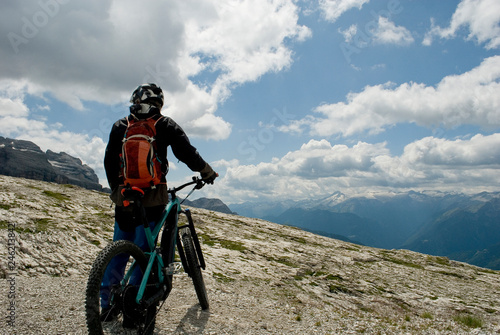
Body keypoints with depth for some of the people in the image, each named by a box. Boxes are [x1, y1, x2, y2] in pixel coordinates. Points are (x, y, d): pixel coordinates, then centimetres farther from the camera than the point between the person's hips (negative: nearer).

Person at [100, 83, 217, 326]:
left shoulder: (120, 125, 11)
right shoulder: (165, 124, 2)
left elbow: (109, 161, 12)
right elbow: (186, 152, -2)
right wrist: (206, 171, 13)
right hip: (152, 197, -3)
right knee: (143, 250, 3)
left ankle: (108, 304, 23)